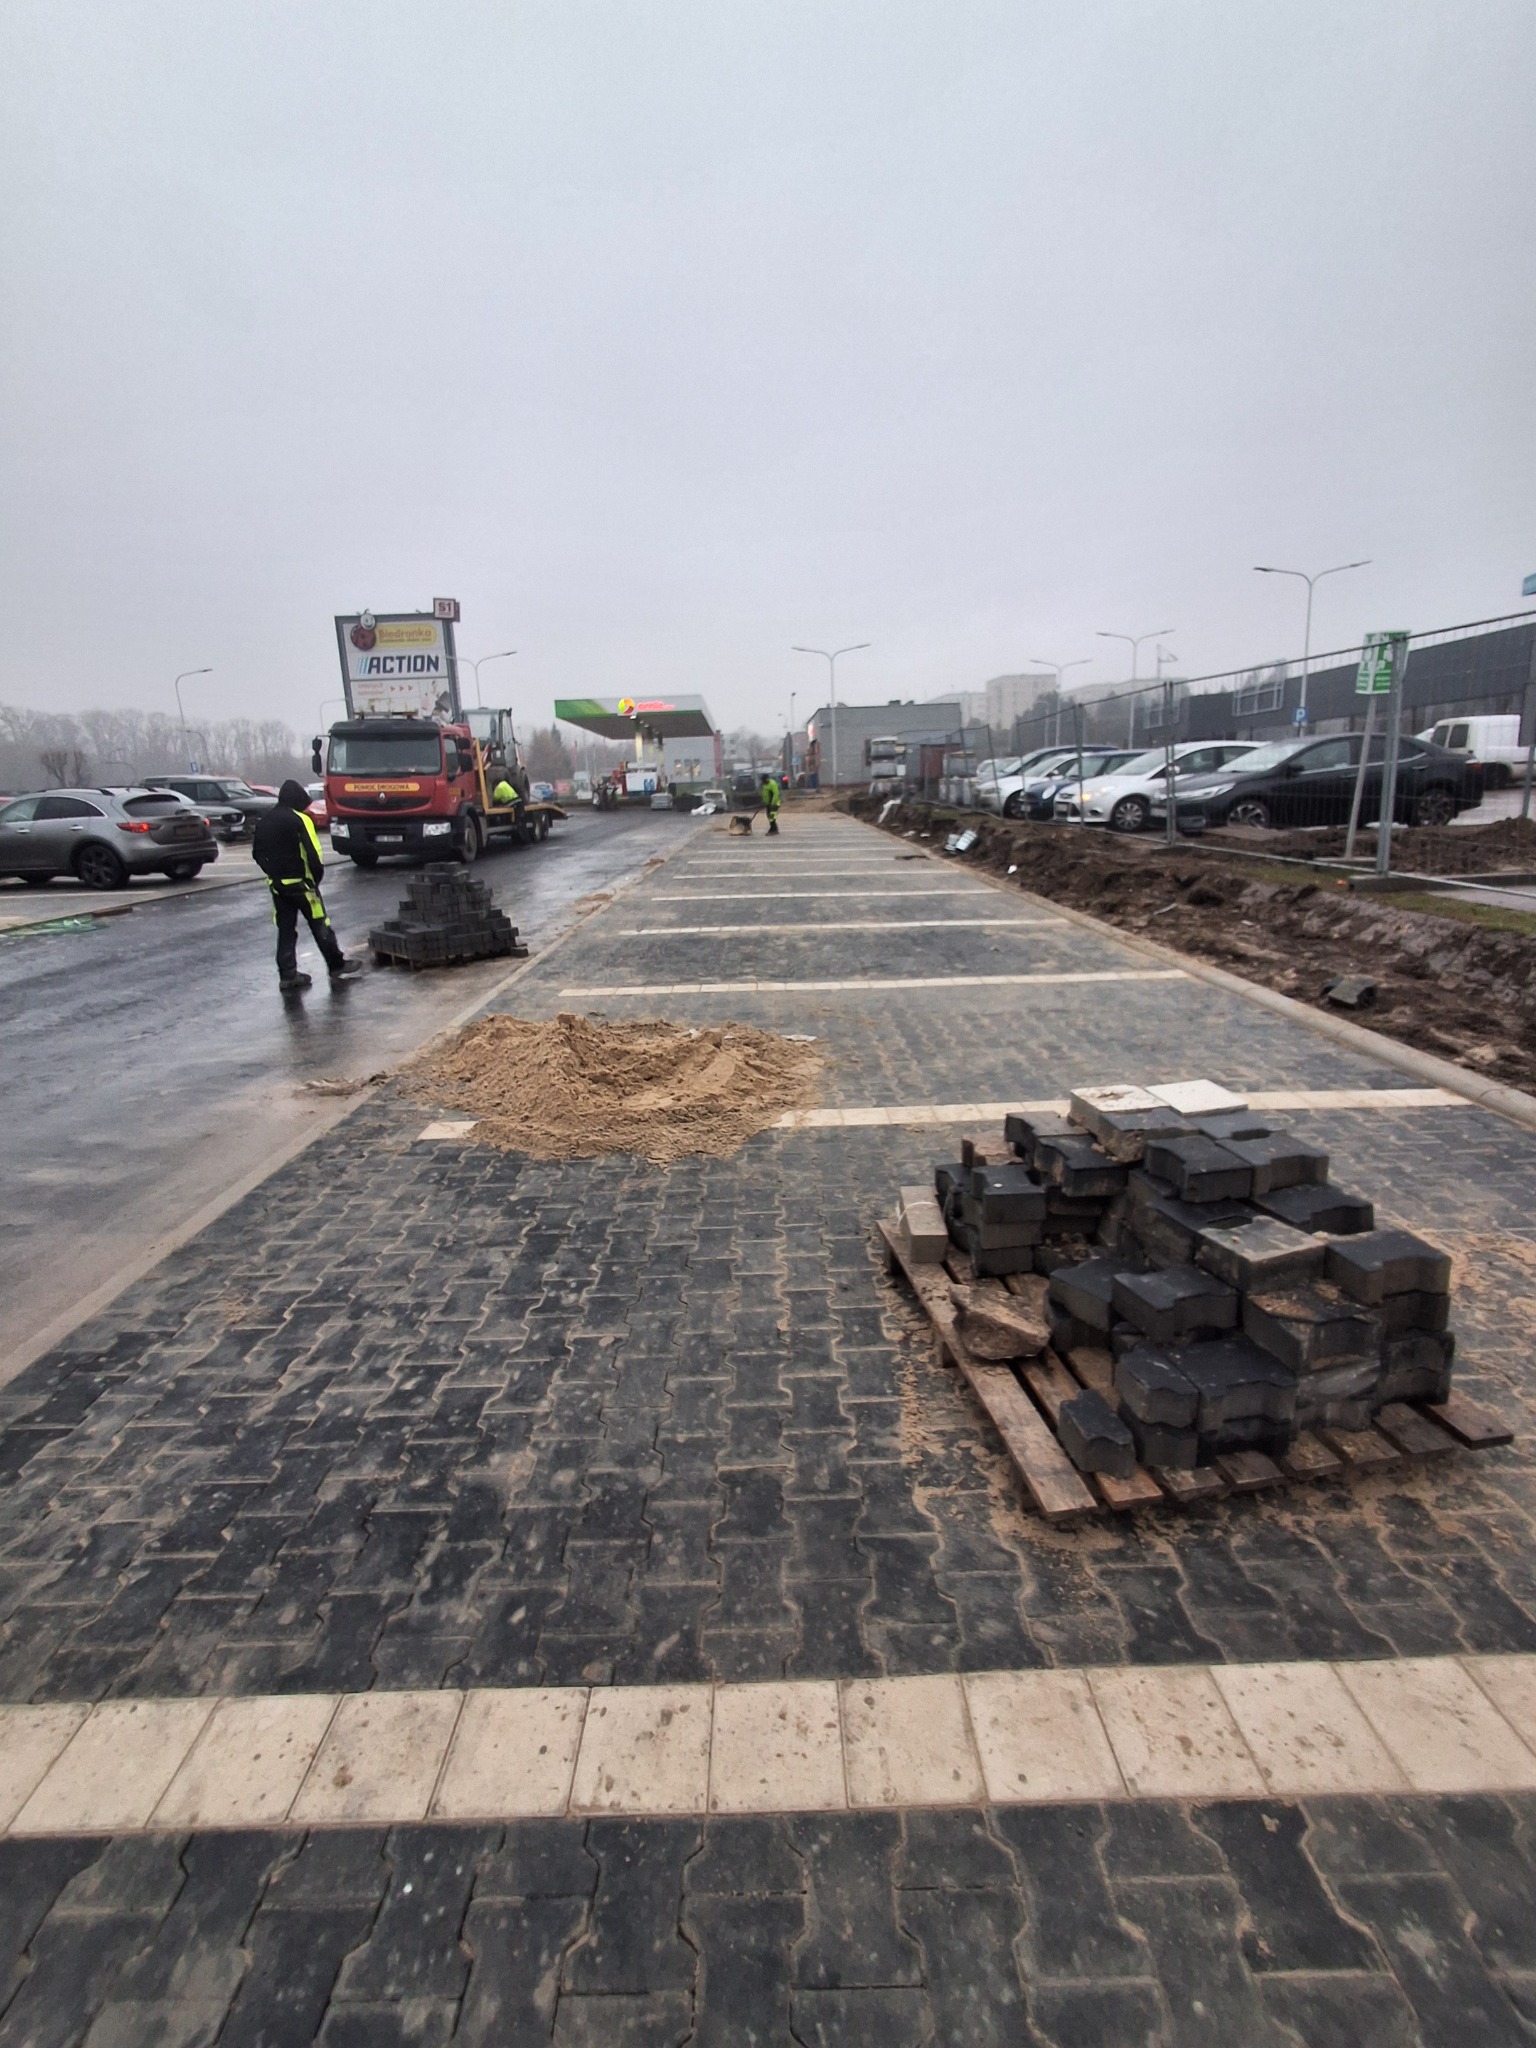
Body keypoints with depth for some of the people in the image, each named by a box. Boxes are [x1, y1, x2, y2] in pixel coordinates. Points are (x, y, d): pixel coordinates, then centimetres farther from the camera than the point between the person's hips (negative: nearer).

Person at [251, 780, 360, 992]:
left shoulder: (263, 820, 9)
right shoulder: (300, 819, -12)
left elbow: (258, 853, 14)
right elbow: (313, 854, -18)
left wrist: (273, 873, 19)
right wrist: (316, 877, -5)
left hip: (277, 884, 6)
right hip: (300, 882, -6)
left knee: (285, 930, 10)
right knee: (320, 926, 4)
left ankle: (287, 975, 9)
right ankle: (338, 967, 13)